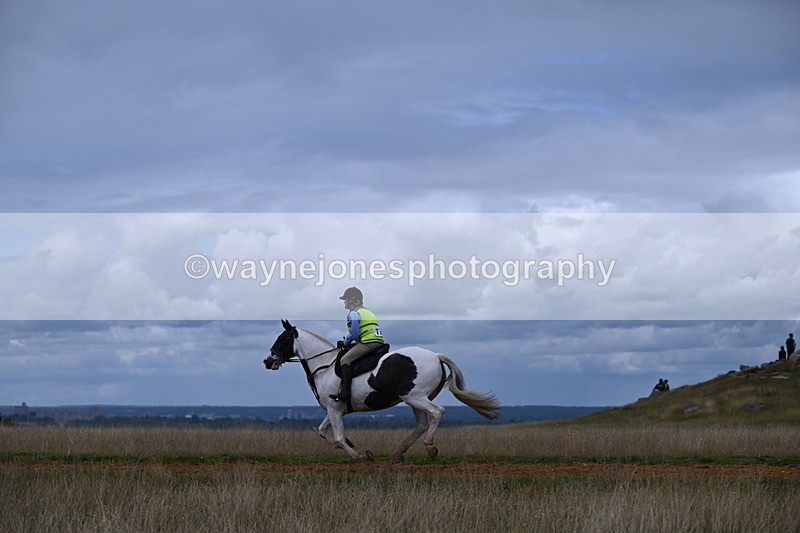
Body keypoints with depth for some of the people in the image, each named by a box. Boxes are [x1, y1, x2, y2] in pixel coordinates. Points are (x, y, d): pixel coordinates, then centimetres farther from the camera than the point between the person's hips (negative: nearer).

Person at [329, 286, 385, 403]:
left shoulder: (354, 313, -3)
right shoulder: (368, 312, 27)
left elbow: (354, 333, -14)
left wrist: (346, 343, 5)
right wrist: (348, 343, 24)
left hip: (368, 343, -10)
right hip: (378, 342, 10)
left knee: (345, 360, -12)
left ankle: (345, 392, -24)